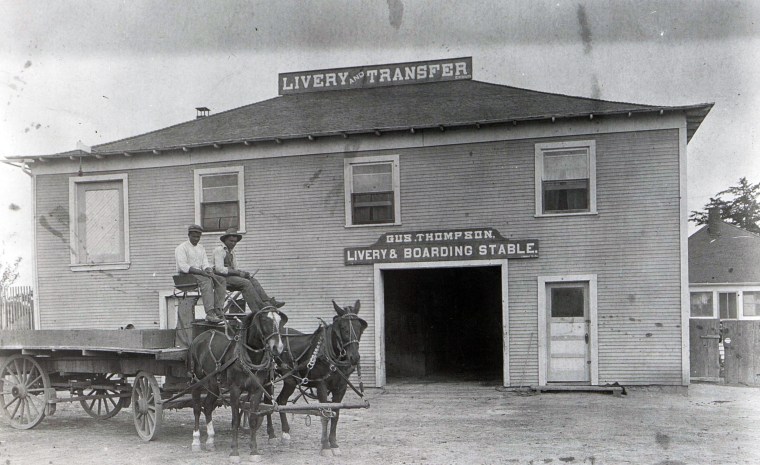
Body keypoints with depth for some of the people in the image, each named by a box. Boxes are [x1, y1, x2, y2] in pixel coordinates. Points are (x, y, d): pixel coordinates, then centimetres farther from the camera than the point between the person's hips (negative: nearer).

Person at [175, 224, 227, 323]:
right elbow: (183, 266, -16)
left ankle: (218, 309, -26)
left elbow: (205, 263, 13)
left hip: (199, 273, 8)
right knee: (207, 280, -36)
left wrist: (209, 270, -12)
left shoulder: (201, 248, 21)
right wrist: (200, 272, -26)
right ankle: (210, 314, -48)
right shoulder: (181, 248, -3)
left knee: (221, 280, -14)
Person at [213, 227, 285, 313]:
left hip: (231, 275, 8)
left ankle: (269, 302, -28)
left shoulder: (231, 253, 24)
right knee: (245, 282, -28)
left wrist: (244, 273, -3)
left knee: (253, 280, -13)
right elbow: (219, 269, -16)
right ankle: (257, 310, -36)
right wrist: (239, 273, -17)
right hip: (222, 278, -8)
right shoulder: (219, 250, -5)